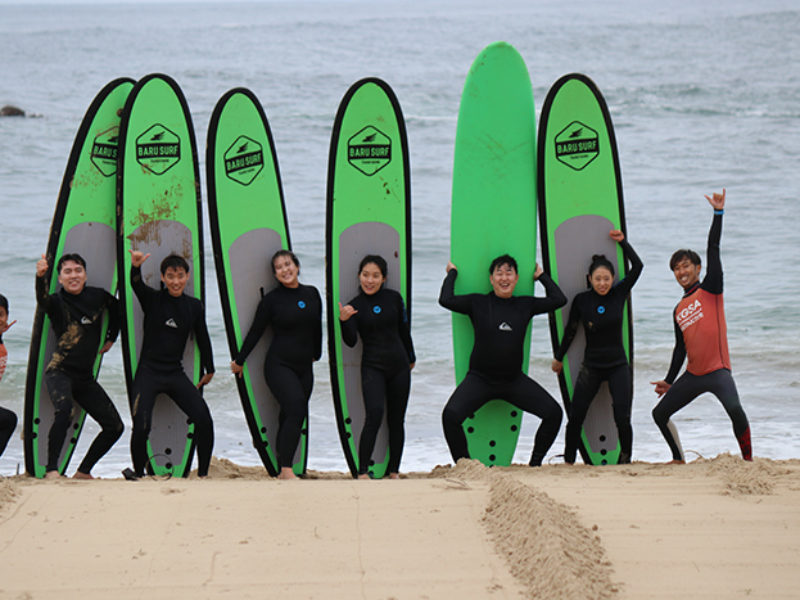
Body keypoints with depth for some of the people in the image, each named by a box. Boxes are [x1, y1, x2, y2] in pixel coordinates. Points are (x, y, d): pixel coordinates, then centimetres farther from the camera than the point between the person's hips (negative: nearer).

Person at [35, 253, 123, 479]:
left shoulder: (98, 296, 4)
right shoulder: (57, 301, -9)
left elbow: (116, 308, 27)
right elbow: (43, 300, -34)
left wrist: (111, 338, 25)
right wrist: (40, 277, -52)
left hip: (85, 377, 6)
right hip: (59, 373, -6)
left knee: (115, 426, 2)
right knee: (63, 409, -35)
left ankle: (83, 472, 15)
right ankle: (51, 469, -28)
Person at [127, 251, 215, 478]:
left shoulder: (194, 306, 7)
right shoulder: (153, 299, -1)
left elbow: (202, 338, 18)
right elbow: (137, 285, -22)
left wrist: (209, 370, 25)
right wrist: (136, 267, -43)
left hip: (175, 374, 3)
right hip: (148, 372, -3)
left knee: (204, 421, -10)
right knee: (141, 427, -17)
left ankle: (203, 474, 6)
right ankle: (138, 474, 5)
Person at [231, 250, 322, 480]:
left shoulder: (312, 294, 8)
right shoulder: (272, 299, -3)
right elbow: (255, 331, 4)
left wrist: (316, 354, 29)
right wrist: (239, 360, 10)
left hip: (304, 368, 5)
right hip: (279, 365, -5)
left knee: (290, 418, 4)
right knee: (296, 408, -21)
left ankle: (282, 471, 10)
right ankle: (286, 469, -22)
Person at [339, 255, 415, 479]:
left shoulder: (394, 298, 4)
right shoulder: (355, 305, -2)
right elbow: (351, 341, -11)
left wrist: (410, 358, 24)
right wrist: (344, 321, -27)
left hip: (398, 365, 3)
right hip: (373, 367, -3)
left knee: (397, 420, 6)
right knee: (374, 415, -20)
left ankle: (394, 471, 17)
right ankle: (362, 472, -17)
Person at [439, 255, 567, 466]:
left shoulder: (525, 305, 8)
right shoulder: (478, 303, 1)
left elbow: (559, 299, 9)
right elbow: (446, 300, -10)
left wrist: (541, 275, 17)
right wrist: (452, 273, 4)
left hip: (515, 381, 3)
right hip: (480, 378, -3)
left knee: (554, 413, -8)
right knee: (450, 415, -26)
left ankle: (535, 463, 9)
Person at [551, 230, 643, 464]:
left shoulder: (619, 293, -1)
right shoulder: (581, 301, -3)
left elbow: (637, 266, -3)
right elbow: (570, 331, 9)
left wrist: (622, 241, -1)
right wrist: (559, 357, 17)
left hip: (618, 366, 0)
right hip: (591, 366, 0)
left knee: (622, 419, -10)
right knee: (575, 416, -4)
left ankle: (625, 460, 8)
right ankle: (568, 460, 11)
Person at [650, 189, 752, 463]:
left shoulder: (709, 290, 2)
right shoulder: (679, 310, 16)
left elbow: (713, 250, -6)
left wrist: (718, 213, -9)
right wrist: (670, 381, 23)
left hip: (717, 371, -7)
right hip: (692, 375, 7)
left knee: (734, 408, -30)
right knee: (659, 414, 7)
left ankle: (748, 458, -16)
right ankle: (678, 458, 21)